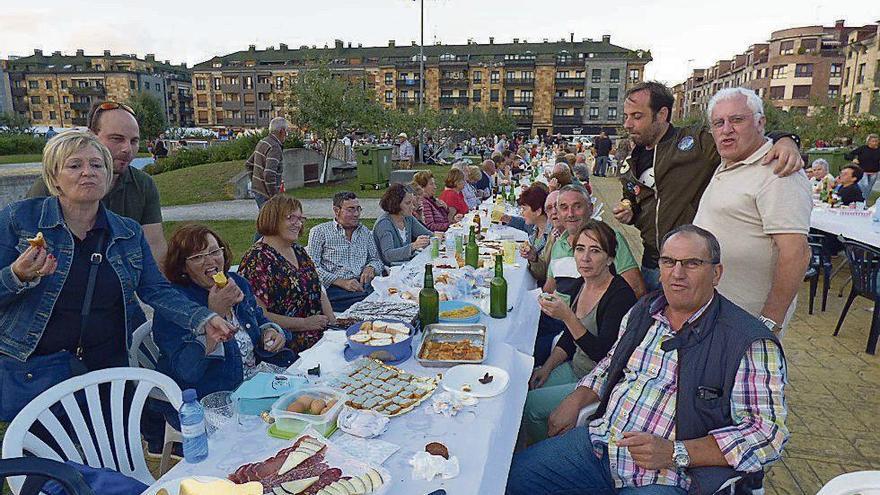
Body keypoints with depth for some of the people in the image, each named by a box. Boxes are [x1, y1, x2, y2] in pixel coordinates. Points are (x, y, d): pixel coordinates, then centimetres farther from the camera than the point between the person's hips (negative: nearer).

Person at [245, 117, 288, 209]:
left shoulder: (262, 142, 11)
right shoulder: (275, 147, -19)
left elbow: (248, 164, 20)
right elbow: (269, 174, -29)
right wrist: (275, 197, -23)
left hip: (256, 189, 10)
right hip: (266, 194, -9)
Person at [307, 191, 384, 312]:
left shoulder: (365, 231, 23)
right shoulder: (319, 232, 7)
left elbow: (377, 259, 28)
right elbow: (312, 267, -2)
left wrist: (370, 268, 2)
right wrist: (341, 282, -14)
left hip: (364, 285, 5)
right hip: (335, 288, -5)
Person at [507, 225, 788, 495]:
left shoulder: (750, 343, -11)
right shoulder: (642, 312, 10)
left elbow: (769, 433, -14)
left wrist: (675, 453, -22)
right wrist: (575, 400, 7)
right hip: (598, 442, 6)